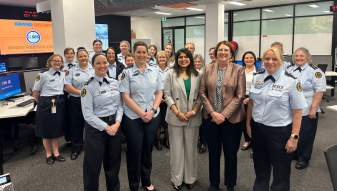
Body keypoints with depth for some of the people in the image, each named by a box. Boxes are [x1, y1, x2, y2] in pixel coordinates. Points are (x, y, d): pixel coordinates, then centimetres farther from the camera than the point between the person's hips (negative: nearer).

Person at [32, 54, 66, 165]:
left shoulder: (63, 74, 7)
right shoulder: (43, 75, -7)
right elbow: (35, 92, -3)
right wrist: (42, 102, 7)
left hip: (59, 104, 4)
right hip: (46, 104, -4)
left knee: (57, 129, 12)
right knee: (46, 130, 8)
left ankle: (56, 153, 26)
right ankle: (48, 154, 23)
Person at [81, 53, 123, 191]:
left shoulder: (115, 83, 5)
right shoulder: (88, 86, -11)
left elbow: (120, 105, 6)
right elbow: (88, 114, -14)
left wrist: (117, 123, -9)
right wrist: (106, 127, -15)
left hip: (115, 125, 5)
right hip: (96, 127, -5)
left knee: (113, 163, 18)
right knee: (93, 165, 7)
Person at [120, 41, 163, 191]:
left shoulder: (155, 71, 5)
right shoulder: (127, 73, -4)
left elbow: (159, 93, 6)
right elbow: (126, 97, -7)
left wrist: (152, 110, -9)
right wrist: (141, 113, -14)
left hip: (153, 116, 3)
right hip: (133, 117, -3)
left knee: (148, 150, 14)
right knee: (134, 151, 5)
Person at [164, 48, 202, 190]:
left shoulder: (197, 75, 6)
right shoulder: (171, 74, 2)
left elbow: (201, 95, 4)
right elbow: (167, 95, -2)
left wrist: (194, 111, -10)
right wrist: (177, 112, -12)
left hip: (193, 117, 1)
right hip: (175, 117, -1)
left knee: (191, 148, 10)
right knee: (177, 148, 6)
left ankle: (190, 178, 25)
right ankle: (177, 179, 20)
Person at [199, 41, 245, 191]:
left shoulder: (238, 70, -3)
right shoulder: (208, 69, 4)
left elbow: (240, 96, -8)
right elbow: (202, 92, 1)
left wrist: (224, 115, -14)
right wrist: (212, 112, -10)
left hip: (232, 119, -2)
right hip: (212, 117, 2)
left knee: (230, 154, 10)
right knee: (213, 153, 13)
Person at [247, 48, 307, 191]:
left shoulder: (291, 81, -12)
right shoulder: (257, 77, 1)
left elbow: (297, 111, -11)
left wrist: (294, 136, -13)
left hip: (280, 131, -4)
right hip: (257, 129, 4)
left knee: (281, 173, 13)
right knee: (260, 169, 21)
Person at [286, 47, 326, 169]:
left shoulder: (314, 71, -9)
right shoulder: (289, 70, 7)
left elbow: (319, 91, -13)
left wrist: (313, 108, -18)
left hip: (307, 111, -5)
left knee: (305, 136, 6)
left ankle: (303, 159, 23)